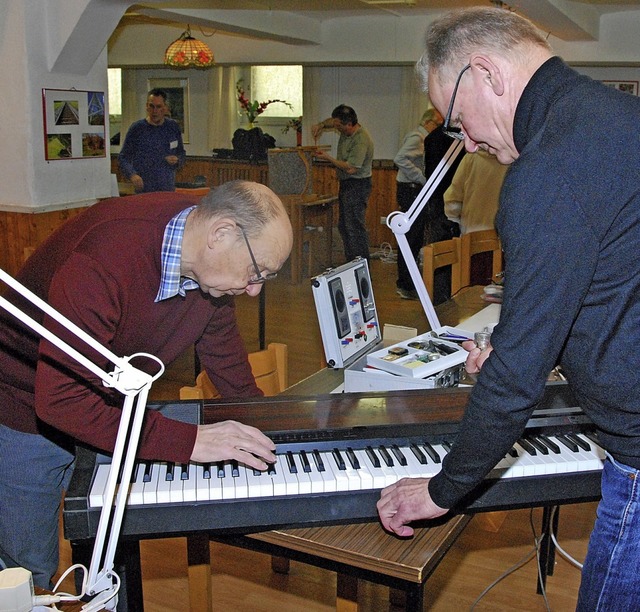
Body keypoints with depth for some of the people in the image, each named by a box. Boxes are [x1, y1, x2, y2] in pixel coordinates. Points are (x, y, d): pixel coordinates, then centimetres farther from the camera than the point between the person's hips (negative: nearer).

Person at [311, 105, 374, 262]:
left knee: (355, 226, -12)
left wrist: (328, 158, -17)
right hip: (346, 184, 10)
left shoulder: (361, 140, -23)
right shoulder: (347, 130, 5)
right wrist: (321, 125, 4)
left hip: (357, 186, -10)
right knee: (344, 225, 14)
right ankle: (351, 262, 23)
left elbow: (350, 168, -27)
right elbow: (332, 121, 26)